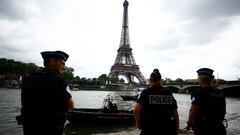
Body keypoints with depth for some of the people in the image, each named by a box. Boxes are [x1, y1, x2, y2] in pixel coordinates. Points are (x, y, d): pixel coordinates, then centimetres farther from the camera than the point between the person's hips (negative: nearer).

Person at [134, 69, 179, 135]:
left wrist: (138, 123, -2)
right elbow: (175, 114, 5)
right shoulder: (169, 93, 5)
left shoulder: (146, 92, -6)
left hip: (150, 129, -3)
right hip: (167, 129, 4)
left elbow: (136, 110, -18)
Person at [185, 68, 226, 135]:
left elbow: (193, 111, -17)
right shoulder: (220, 93, 6)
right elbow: (223, 111, 12)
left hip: (203, 128, -6)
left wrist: (189, 124, -3)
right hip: (219, 128, 7)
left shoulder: (199, 93, -17)